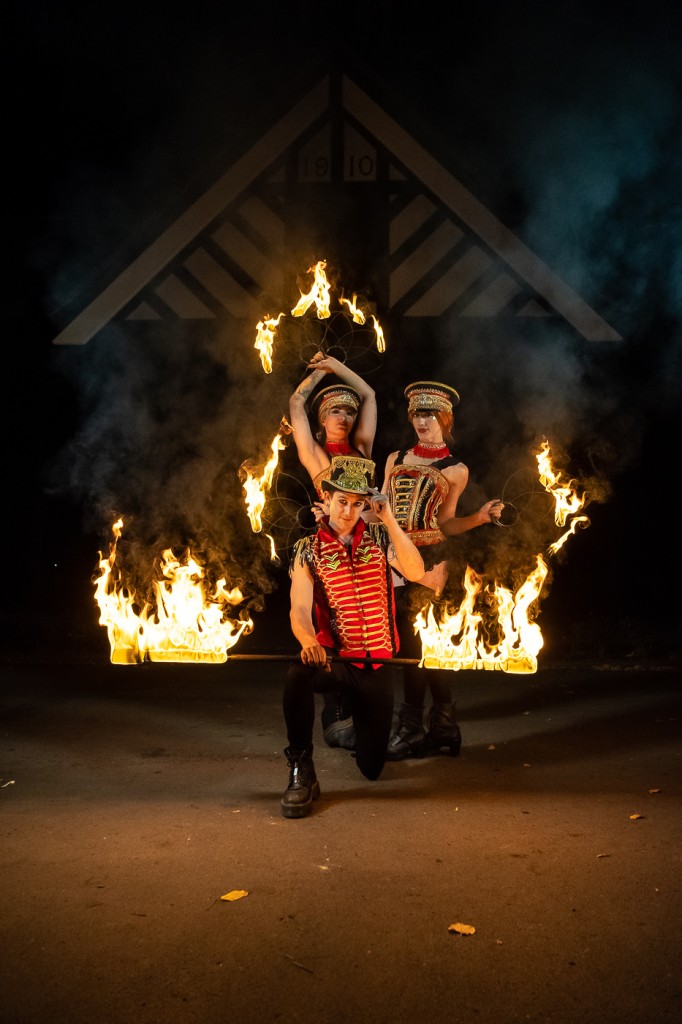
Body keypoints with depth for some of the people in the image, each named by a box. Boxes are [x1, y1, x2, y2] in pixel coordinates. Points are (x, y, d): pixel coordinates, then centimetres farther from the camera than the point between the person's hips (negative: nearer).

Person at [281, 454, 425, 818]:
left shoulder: (379, 537, 2)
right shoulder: (308, 550, -1)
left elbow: (416, 572, -17)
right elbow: (299, 610, -14)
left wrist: (389, 519, -23)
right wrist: (309, 641, -37)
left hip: (377, 663, 2)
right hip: (332, 658, -1)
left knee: (372, 766, 7)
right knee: (298, 675, -39)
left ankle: (356, 716, 42)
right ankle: (301, 772, -20)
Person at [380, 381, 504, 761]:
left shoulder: (455, 470, 5)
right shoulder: (396, 459, 16)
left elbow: (444, 524, 5)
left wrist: (480, 516, -9)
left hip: (427, 558, -4)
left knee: (414, 638, -6)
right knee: (414, 640, 5)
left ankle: (412, 729, 6)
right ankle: (442, 727, 17)